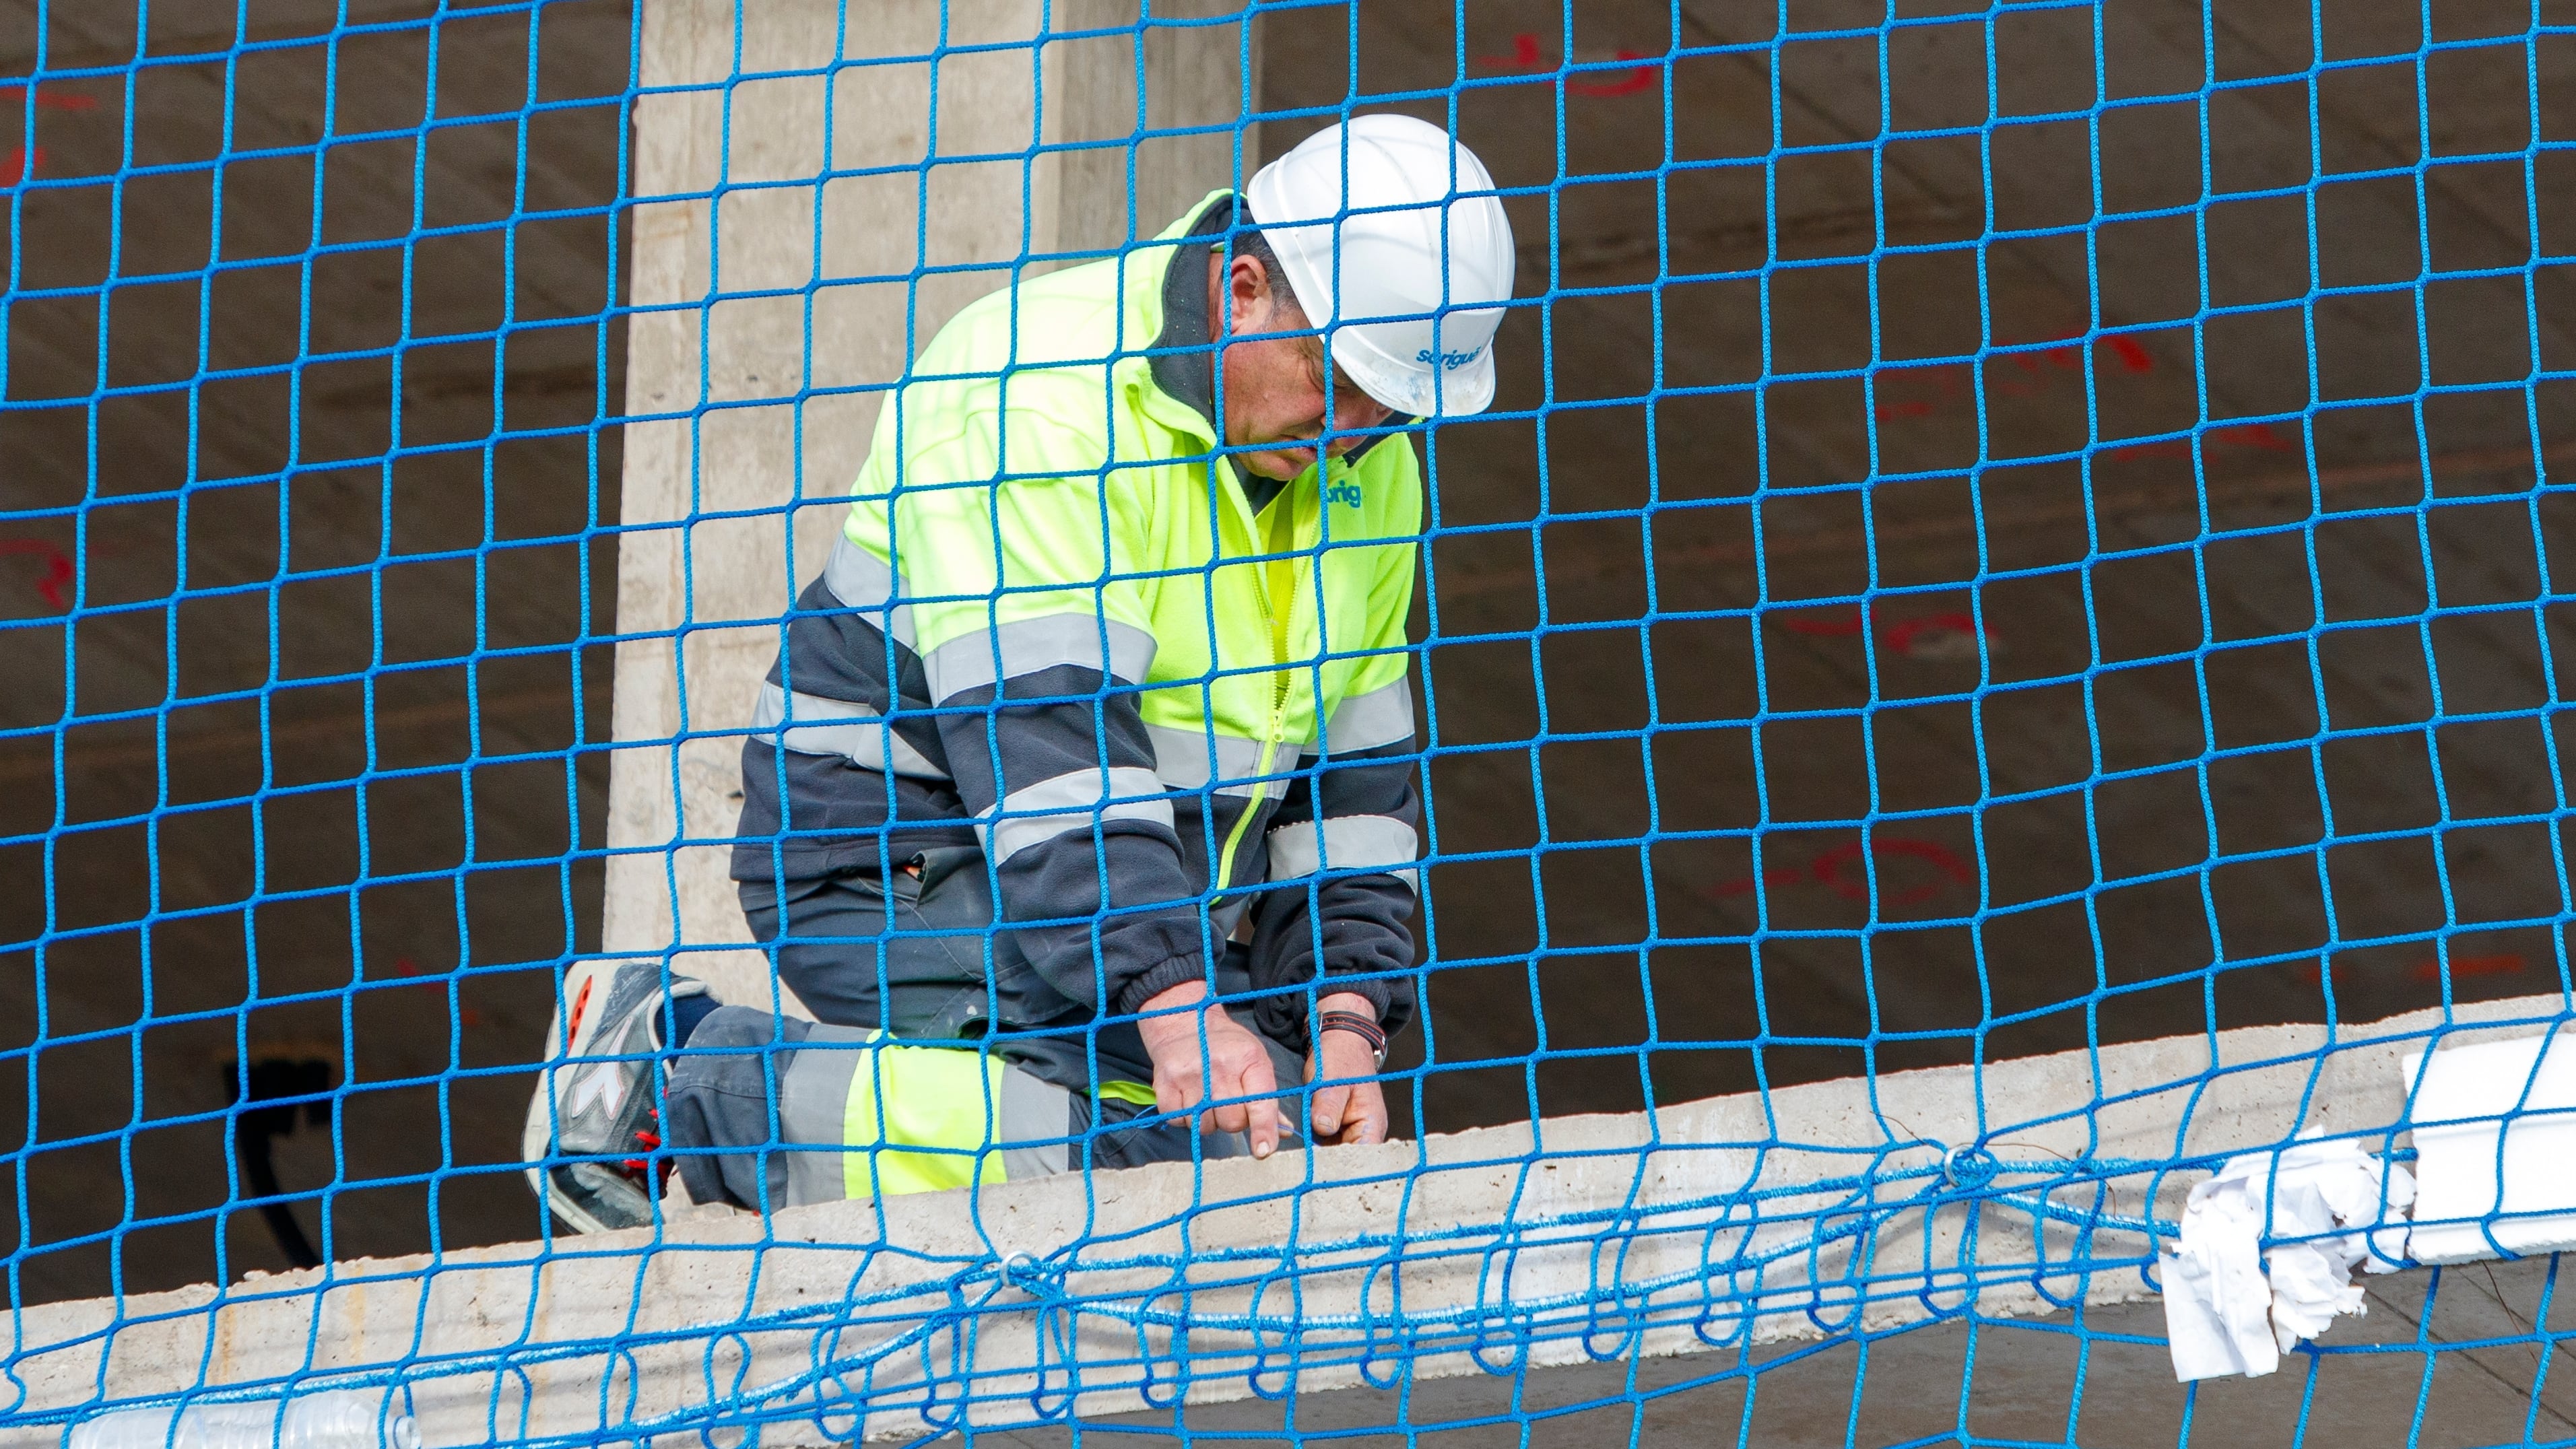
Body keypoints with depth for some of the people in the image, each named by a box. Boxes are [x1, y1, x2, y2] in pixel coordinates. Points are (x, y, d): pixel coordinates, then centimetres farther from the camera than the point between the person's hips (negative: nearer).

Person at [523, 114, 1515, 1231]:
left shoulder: (1365, 457, 5)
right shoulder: (1043, 390, -22)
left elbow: (1355, 759, 10)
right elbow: (1037, 725, -32)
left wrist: (1348, 1006, -5)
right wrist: (1169, 997, -41)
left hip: (1148, 889, 9)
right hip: (901, 864, -9)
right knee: (1194, 1118, -28)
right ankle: (693, 1084, -15)